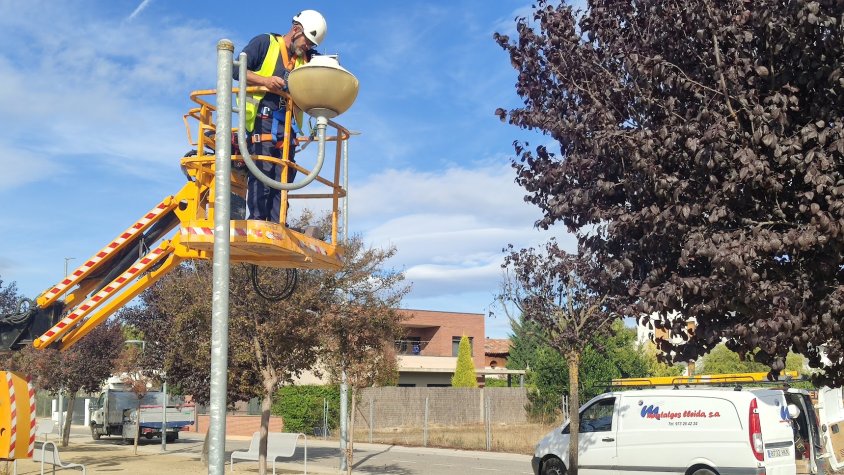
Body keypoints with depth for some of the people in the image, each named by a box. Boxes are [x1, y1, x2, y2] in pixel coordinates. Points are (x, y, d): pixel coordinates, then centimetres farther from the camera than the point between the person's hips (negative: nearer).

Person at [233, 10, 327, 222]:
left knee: (284, 176, 0)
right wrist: (265, 80, -16)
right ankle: (257, 221, -11)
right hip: (262, 119, -5)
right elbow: (237, 70, -2)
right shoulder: (264, 43, 6)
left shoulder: (305, 59, 20)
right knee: (262, 171, -12)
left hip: (287, 125, 5)